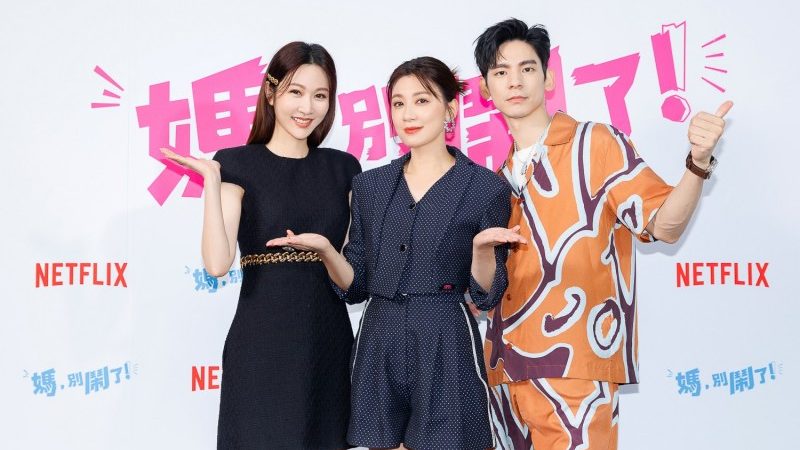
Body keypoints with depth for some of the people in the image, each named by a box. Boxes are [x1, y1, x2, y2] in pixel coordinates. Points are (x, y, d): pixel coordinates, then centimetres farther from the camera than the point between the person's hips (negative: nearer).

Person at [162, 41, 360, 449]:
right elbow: (217, 262, -16)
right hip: (262, 343, -4)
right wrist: (212, 182, -22)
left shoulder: (342, 168, 8)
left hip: (330, 339, 4)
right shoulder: (238, 164, -4)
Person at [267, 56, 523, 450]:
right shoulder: (370, 185, 8)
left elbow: (487, 295, -3)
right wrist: (325, 250, -9)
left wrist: (483, 247, -22)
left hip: (445, 351, -3)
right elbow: (355, 287, 9)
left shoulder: (486, 188, -4)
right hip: (378, 347, 4)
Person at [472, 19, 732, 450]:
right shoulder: (500, 173, 14)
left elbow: (664, 225, -10)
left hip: (574, 366, -6)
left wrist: (698, 162, -24)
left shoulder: (595, 143, -2)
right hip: (506, 365, 6)